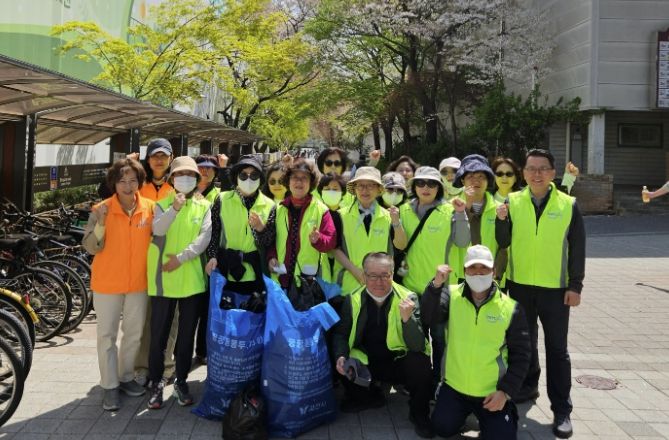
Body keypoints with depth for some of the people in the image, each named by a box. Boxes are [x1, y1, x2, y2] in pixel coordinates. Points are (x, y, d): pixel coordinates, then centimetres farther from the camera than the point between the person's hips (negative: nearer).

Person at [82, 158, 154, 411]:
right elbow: (91, 248, -13)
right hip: (107, 282, -3)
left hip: (138, 282, 3)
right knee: (107, 335, 3)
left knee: (134, 334, 15)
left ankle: (126, 377, 32)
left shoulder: (150, 208, -4)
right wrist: (100, 223, -29)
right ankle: (110, 386, 12)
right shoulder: (101, 210, -10)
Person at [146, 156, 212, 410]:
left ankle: (181, 381, 23)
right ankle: (156, 382, 17)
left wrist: (181, 257, -16)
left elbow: (205, 237, -7)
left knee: (187, 334, 9)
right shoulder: (162, 204, 4)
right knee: (159, 334, 4)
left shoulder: (203, 207, 6)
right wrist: (174, 208, -28)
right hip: (164, 278, -1)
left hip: (192, 278, 1)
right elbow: (157, 229, -15)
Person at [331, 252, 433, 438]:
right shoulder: (353, 299, -6)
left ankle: (419, 415, -2)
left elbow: (418, 346, -20)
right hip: (366, 363, 3)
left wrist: (407, 318, -39)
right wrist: (341, 356, -15)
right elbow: (341, 334, 6)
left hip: (399, 362, -2)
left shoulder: (408, 298, -13)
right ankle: (371, 395, 12)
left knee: (420, 362, -31)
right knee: (344, 369, -24)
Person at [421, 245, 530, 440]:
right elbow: (428, 317, -20)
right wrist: (436, 285, -34)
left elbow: (520, 355, -3)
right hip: (454, 387, 2)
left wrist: (506, 391, -9)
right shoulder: (451, 295, -3)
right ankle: (465, 410, 27)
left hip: (493, 392, -1)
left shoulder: (511, 308, -8)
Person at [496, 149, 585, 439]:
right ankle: (528, 386, 36)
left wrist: (575, 285, -5)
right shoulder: (512, 201, 1)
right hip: (519, 285, 2)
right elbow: (502, 243, -1)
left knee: (556, 348, 3)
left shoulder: (569, 205, -3)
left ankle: (561, 409, 9)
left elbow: (577, 249, -1)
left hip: (555, 288, -2)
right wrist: (501, 220, -19)